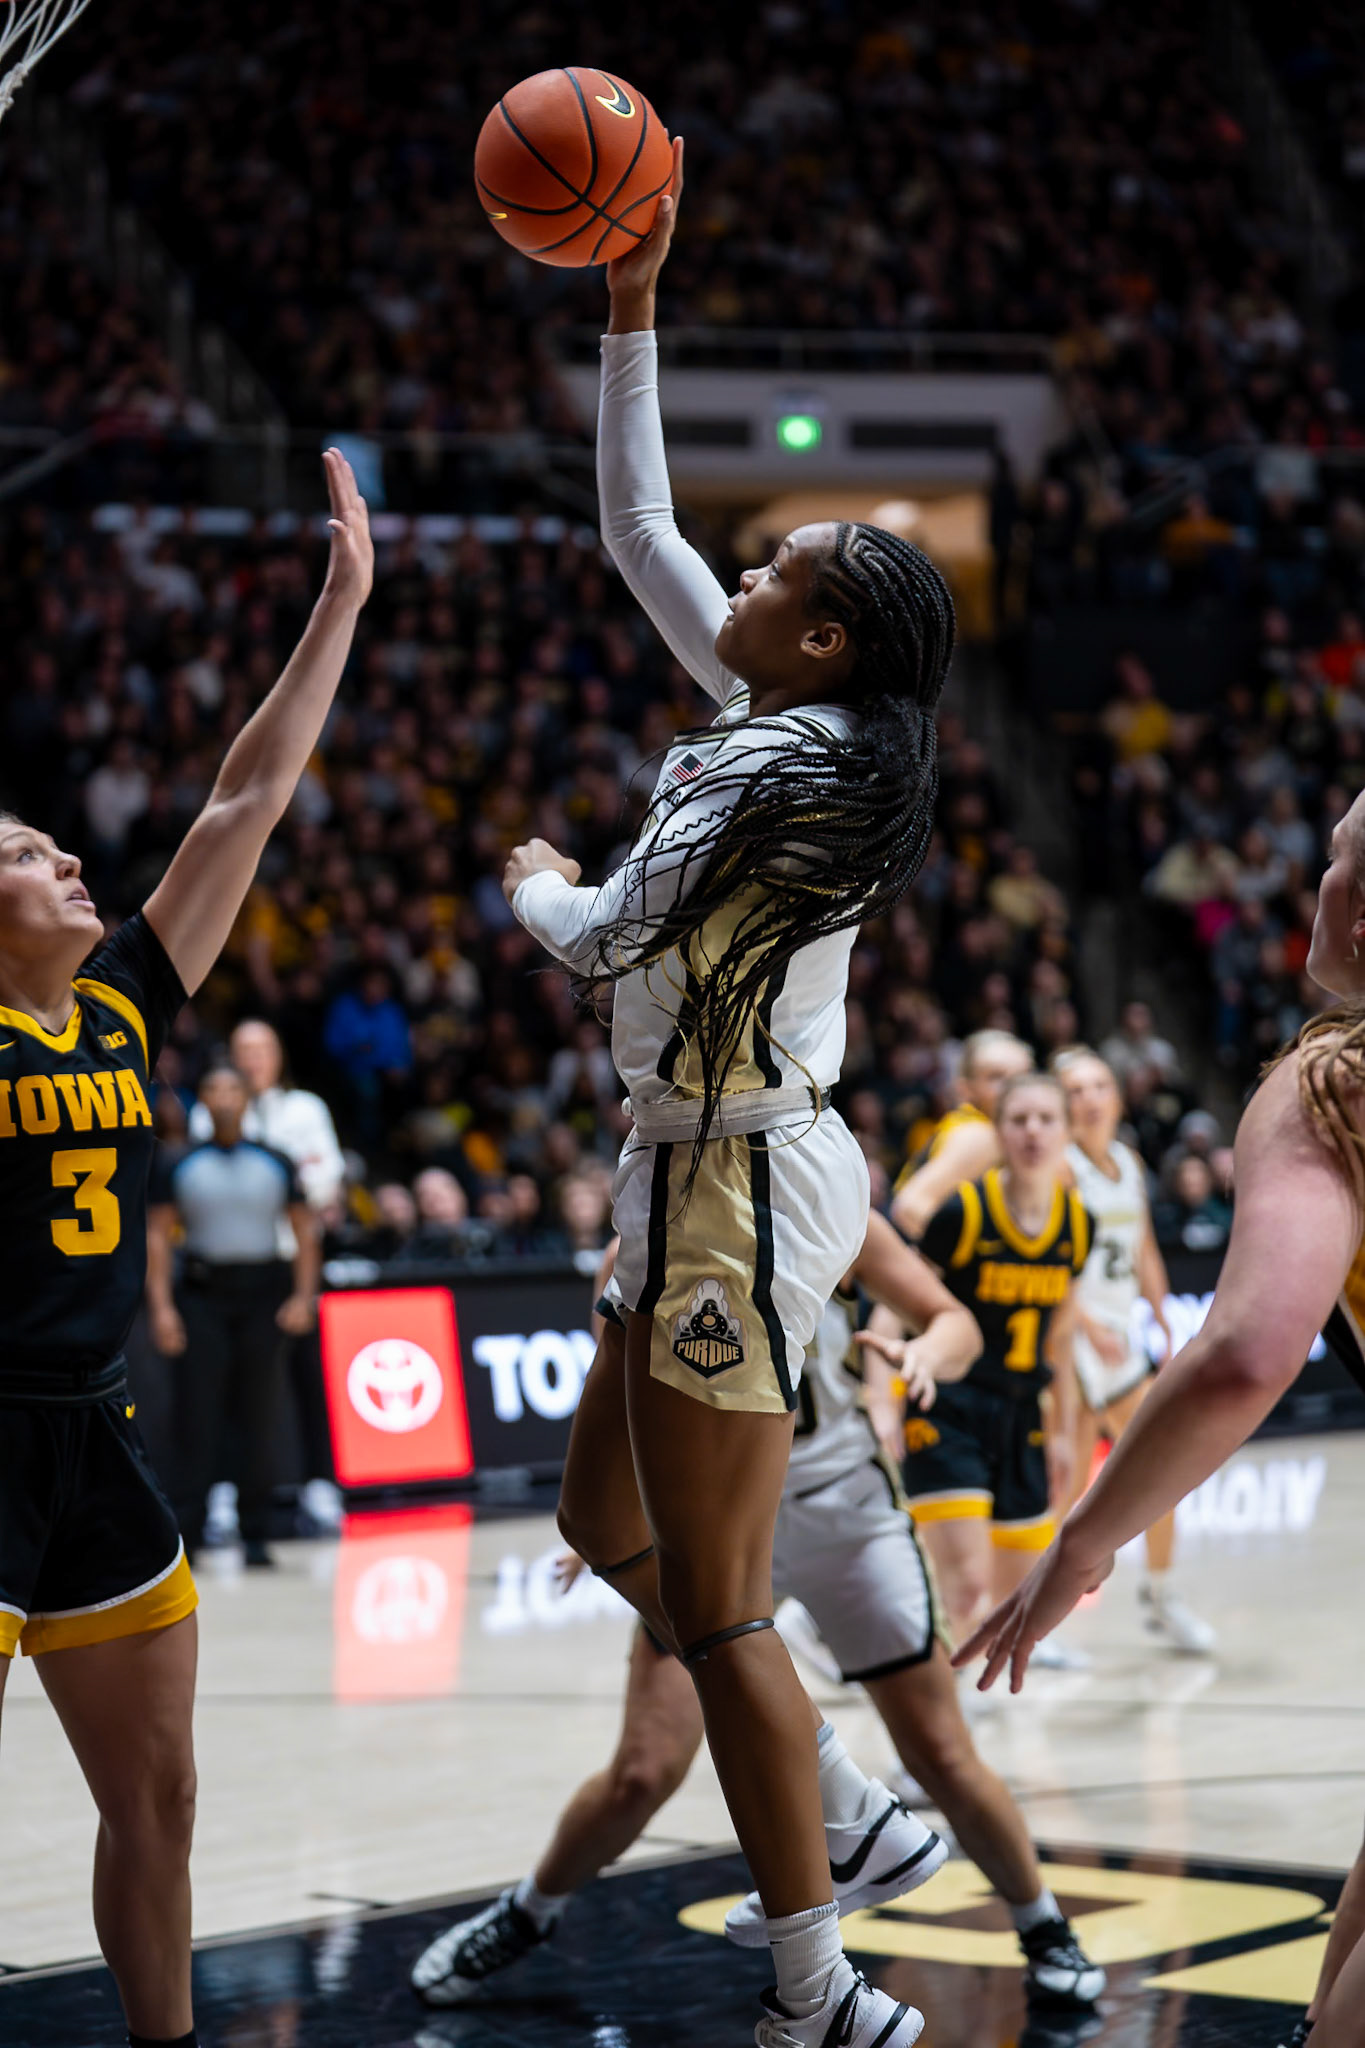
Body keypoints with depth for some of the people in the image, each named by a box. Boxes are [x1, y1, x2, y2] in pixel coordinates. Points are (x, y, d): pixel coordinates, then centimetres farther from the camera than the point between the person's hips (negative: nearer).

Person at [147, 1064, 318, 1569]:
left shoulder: (276, 1165, 8)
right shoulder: (179, 1167, 5)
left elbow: (304, 1231, 9)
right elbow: (158, 1235, 2)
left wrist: (303, 1295, -2)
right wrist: (161, 1306, -8)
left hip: (262, 1291, 1)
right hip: (202, 1295, -1)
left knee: (260, 1420, 3)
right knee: (197, 1417, -7)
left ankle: (255, 1535, 11)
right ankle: (183, 1536, -6)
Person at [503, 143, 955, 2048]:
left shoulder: (785, 769, -19)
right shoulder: (792, 730, 8)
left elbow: (608, 937, -16)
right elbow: (638, 528, 15)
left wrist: (537, 882, 7)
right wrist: (631, 306, 15)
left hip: (731, 1186, -10)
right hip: (755, 1168, 10)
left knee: (714, 1608, -5)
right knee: (608, 1519, 20)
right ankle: (840, 1812, 26)